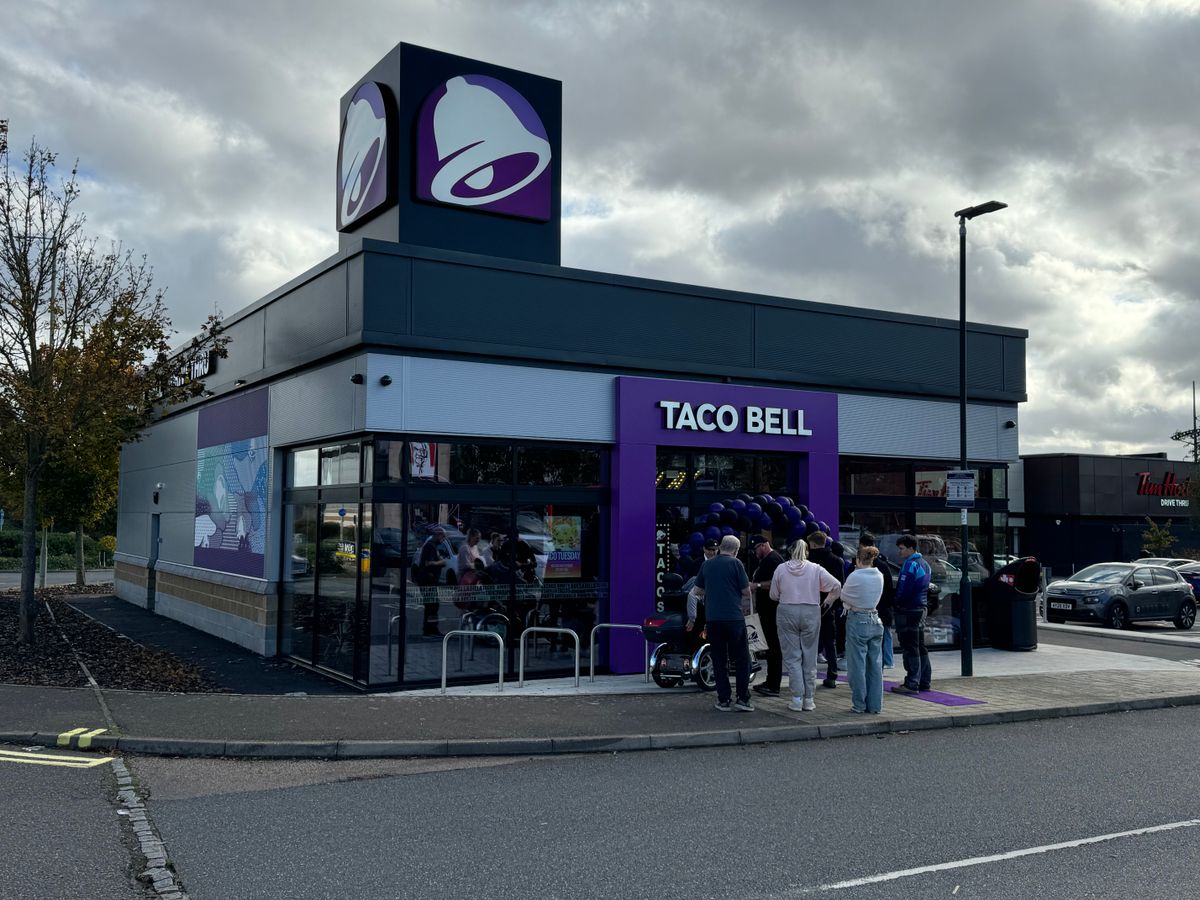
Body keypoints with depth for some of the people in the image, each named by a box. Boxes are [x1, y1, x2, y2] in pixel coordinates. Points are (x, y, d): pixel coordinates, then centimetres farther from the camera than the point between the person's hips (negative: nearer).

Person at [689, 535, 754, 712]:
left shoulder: (707, 564, 9)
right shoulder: (735, 563, -4)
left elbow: (697, 591, 16)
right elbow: (746, 592, -2)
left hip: (712, 618, 4)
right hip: (734, 617, -4)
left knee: (719, 659, 8)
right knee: (741, 658, 5)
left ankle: (723, 700, 8)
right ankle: (742, 698, 2)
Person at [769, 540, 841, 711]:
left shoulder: (781, 569, 1)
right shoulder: (815, 569, 0)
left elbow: (773, 595, 6)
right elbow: (836, 586, -1)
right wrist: (828, 601, 14)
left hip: (787, 612, 0)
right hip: (811, 613, 0)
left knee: (792, 657, 3)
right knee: (809, 657, 9)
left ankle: (797, 699, -2)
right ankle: (809, 700, 12)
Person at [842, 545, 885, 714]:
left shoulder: (854, 576, -13)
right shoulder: (879, 576, 2)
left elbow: (844, 597, 0)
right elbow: (876, 597, 12)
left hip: (857, 621, -5)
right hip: (875, 621, 5)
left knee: (857, 664, 3)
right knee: (875, 664, 10)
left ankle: (859, 704, 7)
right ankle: (875, 704, 15)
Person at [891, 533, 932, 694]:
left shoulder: (910, 565, -17)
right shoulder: (924, 564, 14)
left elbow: (903, 590, -21)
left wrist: (895, 602, -6)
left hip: (908, 610, -10)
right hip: (921, 608, 10)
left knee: (910, 648, -7)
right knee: (920, 647, 14)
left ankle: (912, 683, -6)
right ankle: (924, 681, 19)